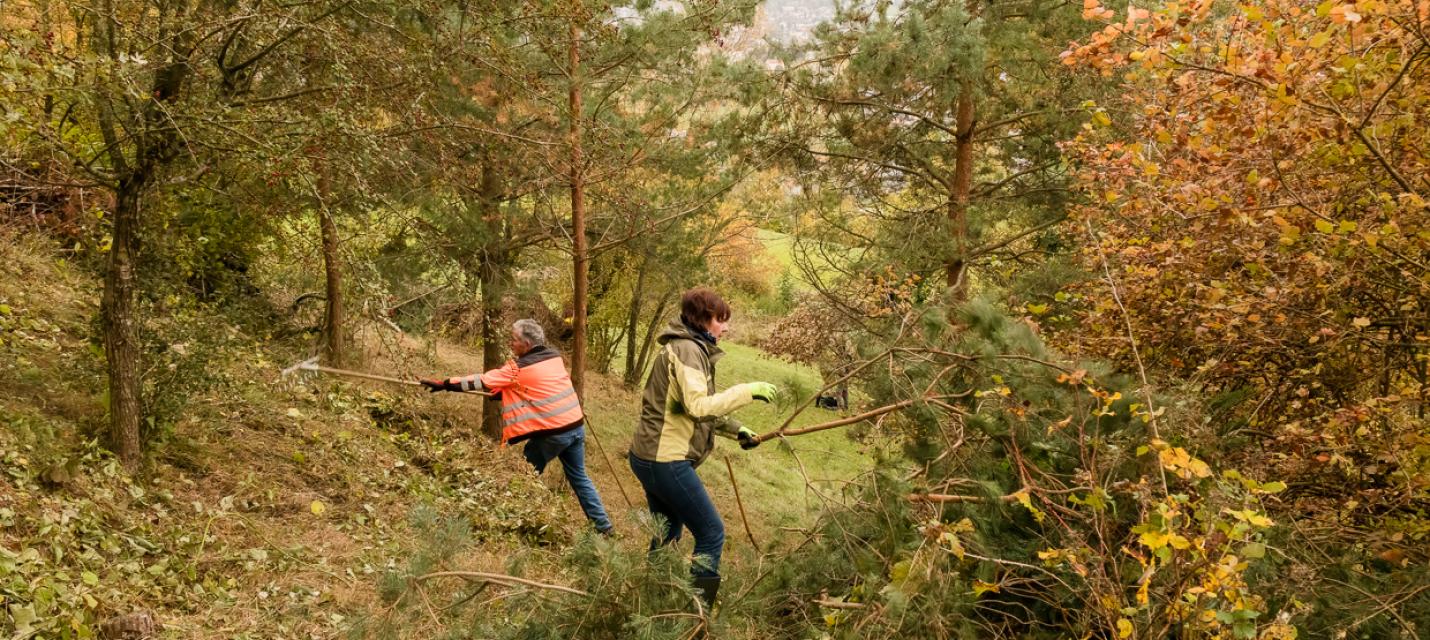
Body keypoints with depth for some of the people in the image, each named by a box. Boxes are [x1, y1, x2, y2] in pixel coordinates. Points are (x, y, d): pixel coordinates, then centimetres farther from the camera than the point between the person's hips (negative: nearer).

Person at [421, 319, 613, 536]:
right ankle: (604, 525, 17)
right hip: (576, 425, 7)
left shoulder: (519, 369, -11)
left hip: (553, 432, -7)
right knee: (579, 477, 17)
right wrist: (503, 392, 21)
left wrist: (445, 384, -1)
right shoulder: (554, 357, 8)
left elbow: (482, 381, -7)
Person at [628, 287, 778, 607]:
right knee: (712, 534, -2)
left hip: (649, 457, 10)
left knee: (667, 533, 22)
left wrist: (736, 430, 16)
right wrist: (747, 391, -24)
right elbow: (698, 406, -28)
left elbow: (697, 408, 23)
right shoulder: (687, 349, -16)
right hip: (666, 461, -10)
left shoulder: (689, 348, 16)